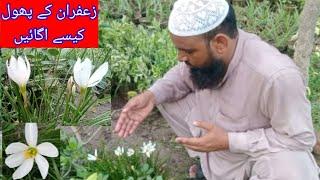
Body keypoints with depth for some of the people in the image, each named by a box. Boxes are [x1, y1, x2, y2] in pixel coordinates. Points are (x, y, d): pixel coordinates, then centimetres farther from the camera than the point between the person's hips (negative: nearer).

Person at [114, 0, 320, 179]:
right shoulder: (204, 50, -19)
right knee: (164, 96, -3)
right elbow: (183, 75, 3)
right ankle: (209, 162, 16)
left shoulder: (277, 76, -38)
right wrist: (151, 95, -17)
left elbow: (300, 137, -27)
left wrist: (229, 141, -31)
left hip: (261, 150, -6)